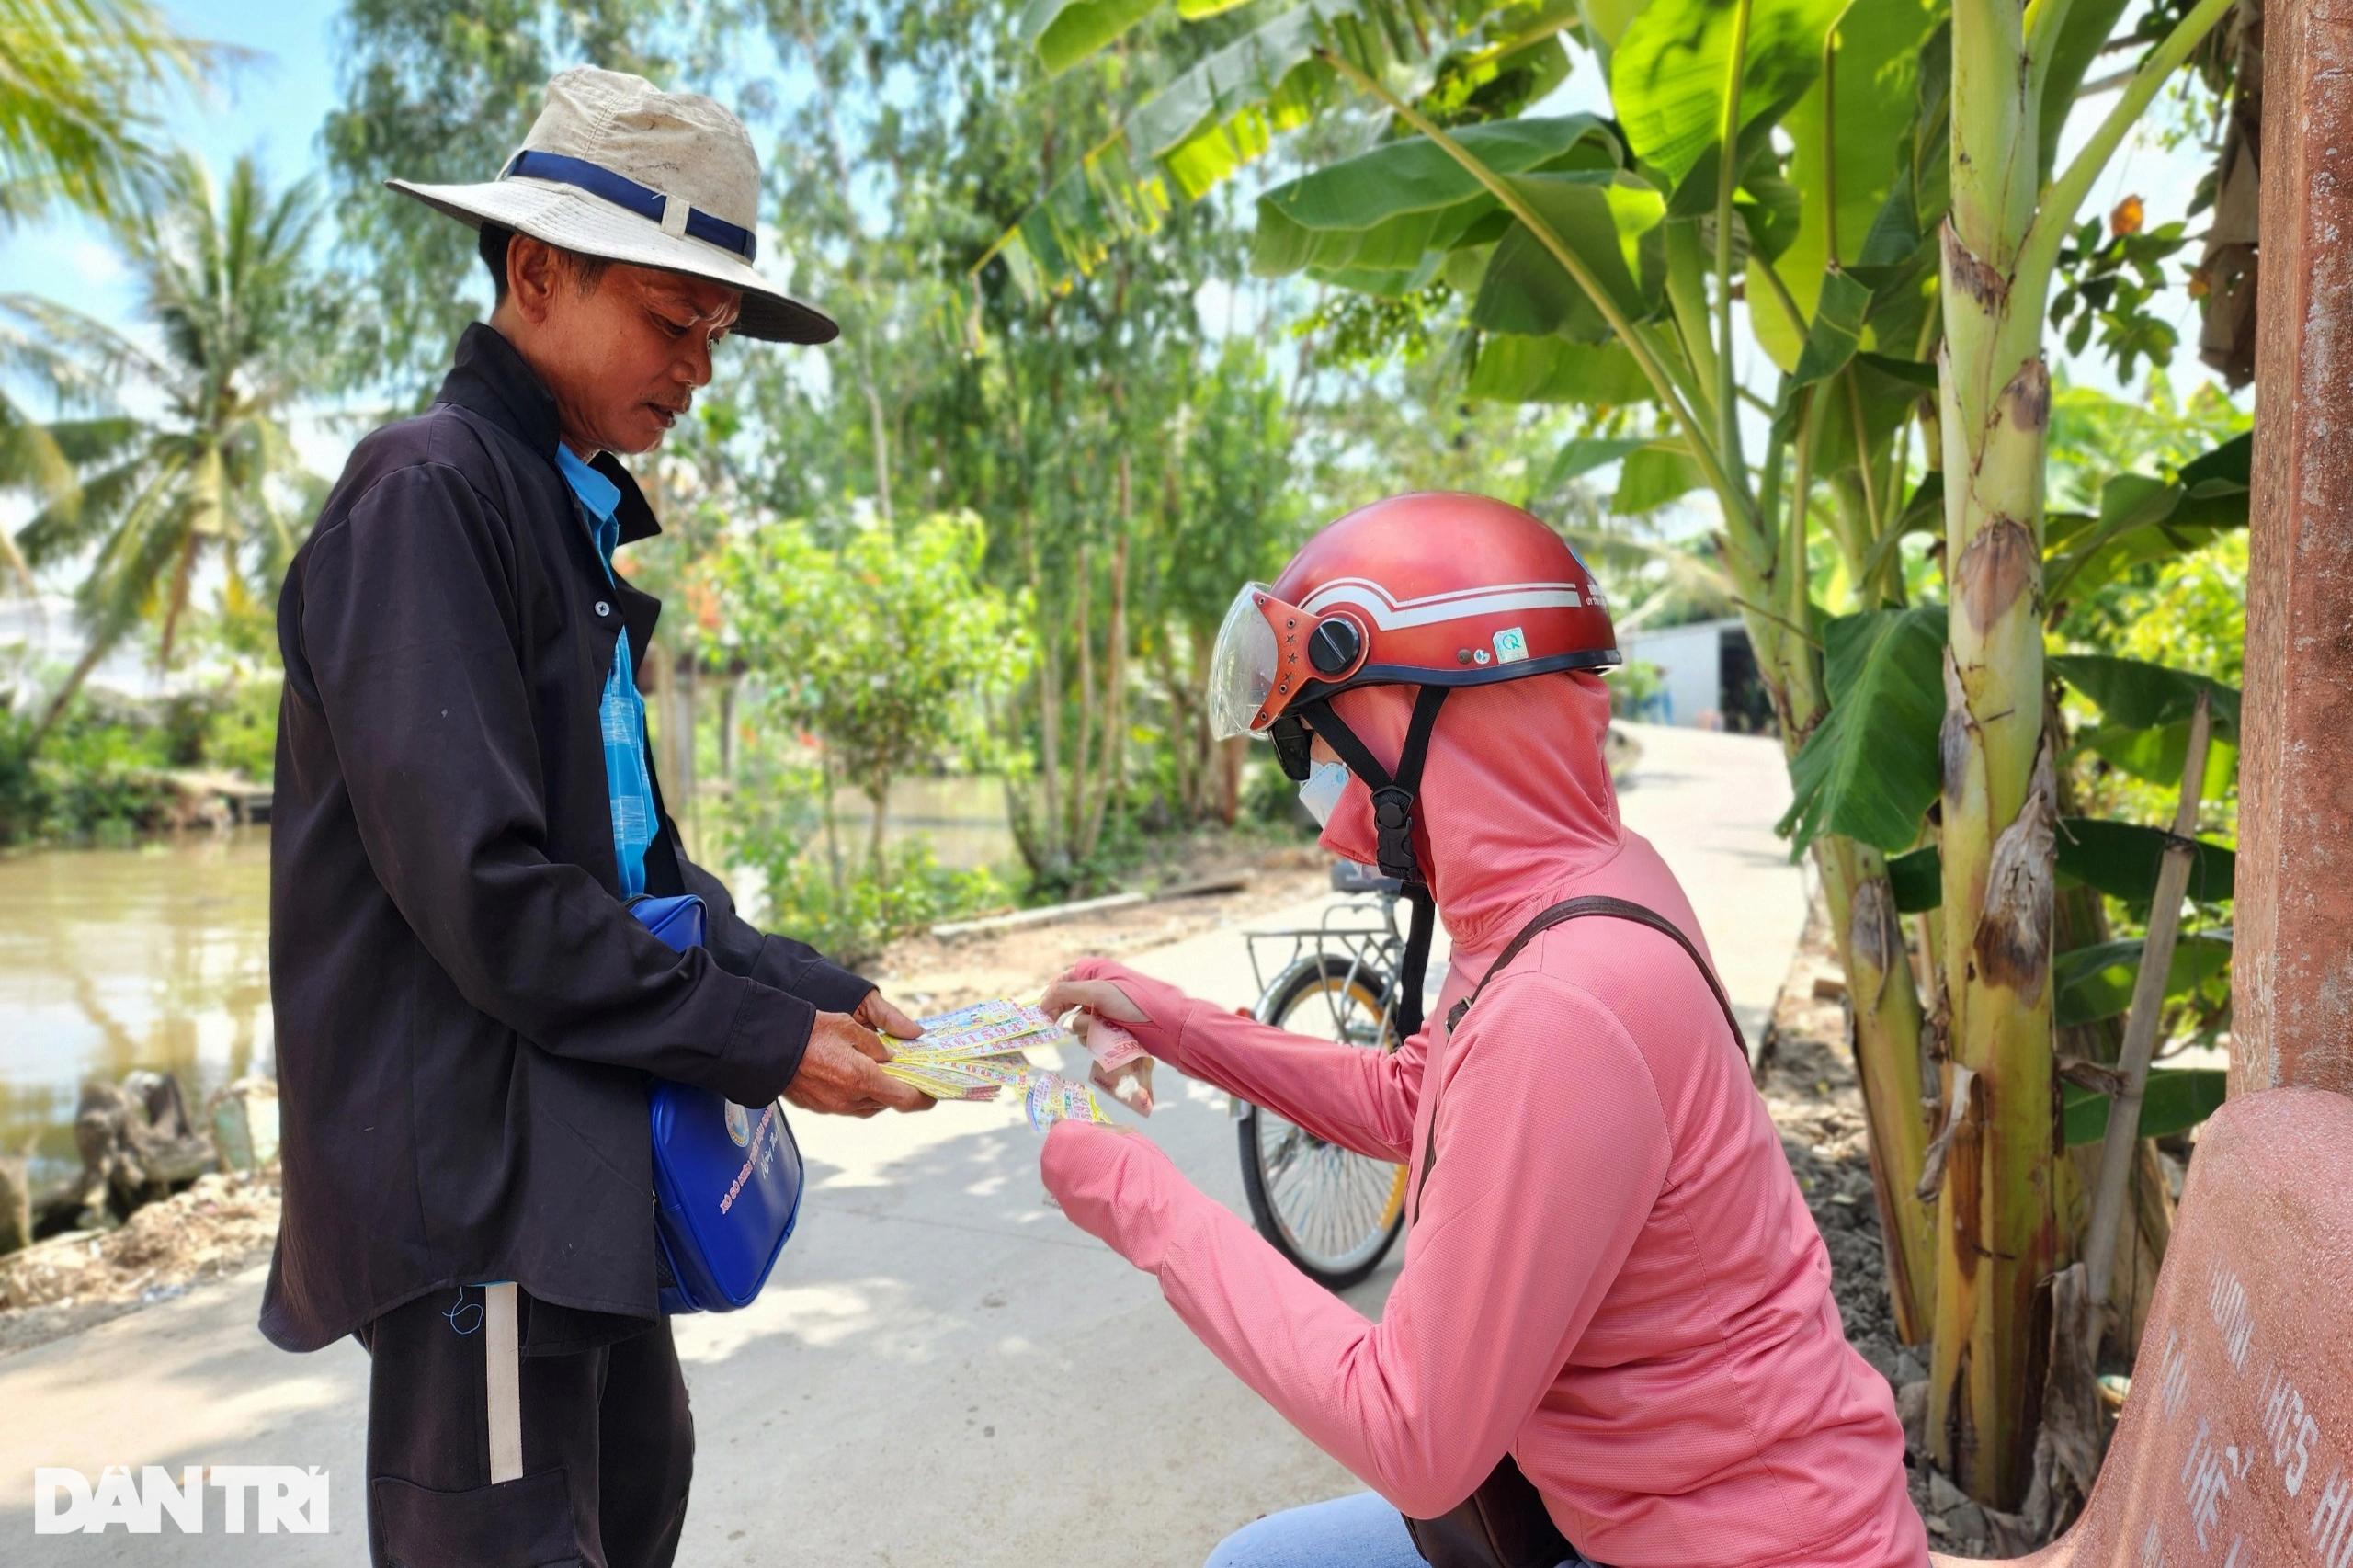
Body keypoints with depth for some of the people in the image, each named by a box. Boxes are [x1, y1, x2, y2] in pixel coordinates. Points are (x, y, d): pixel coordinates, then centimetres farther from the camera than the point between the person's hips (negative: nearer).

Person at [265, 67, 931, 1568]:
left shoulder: (575, 522, 14)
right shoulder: (428, 488, -14)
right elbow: (477, 884, -22)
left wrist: (815, 990, 2)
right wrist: (762, 1042, -15)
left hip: (586, 1160, 9)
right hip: (474, 1174, -9)